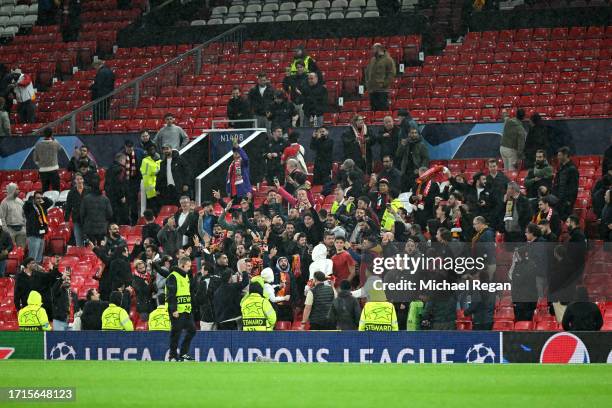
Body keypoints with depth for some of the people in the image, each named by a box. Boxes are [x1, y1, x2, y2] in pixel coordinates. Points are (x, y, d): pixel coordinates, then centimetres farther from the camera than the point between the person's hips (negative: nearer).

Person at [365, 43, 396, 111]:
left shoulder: (387, 60, -3)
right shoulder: (372, 60, 18)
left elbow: (391, 74, -9)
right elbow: (367, 72, 28)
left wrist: (384, 84, -15)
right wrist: (367, 83, 15)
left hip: (382, 91, -7)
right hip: (372, 90, 7)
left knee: (383, 110, -12)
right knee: (374, 110, 7)